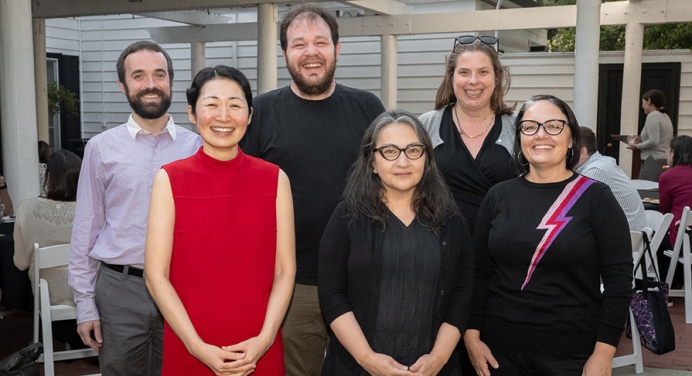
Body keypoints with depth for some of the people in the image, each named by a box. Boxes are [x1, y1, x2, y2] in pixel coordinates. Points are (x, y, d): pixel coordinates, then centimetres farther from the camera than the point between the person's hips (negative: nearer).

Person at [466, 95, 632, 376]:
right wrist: (472, 335, -2)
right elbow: (478, 273, 4)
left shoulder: (596, 197, -5)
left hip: (573, 353, -2)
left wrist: (603, 353, -10)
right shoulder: (498, 196, 2)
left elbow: (619, 279, -7)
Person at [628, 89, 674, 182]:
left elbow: (654, 141, -17)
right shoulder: (665, 116, 18)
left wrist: (637, 146, -5)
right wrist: (642, 141, 18)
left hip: (653, 161, -9)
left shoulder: (653, 116, -9)